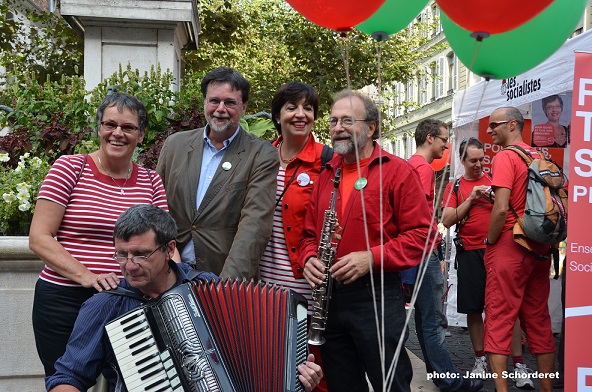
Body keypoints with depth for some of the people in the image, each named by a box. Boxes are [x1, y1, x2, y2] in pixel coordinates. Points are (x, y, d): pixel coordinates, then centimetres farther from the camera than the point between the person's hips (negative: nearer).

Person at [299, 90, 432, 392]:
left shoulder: (397, 171, -4)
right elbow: (310, 232, 17)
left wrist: (372, 258, -19)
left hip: (378, 296, -5)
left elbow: (421, 233, -9)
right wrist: (309, 258, -4)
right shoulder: (325, 174, 13)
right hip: (329, 297, 6)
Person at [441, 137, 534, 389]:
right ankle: (480, 360, 23)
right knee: (473, 309, 7)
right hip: (470, 253, 1)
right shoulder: (454, 187, 7)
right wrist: (471, 199, -10)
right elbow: (447, 221, -2)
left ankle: (519, 365, 5)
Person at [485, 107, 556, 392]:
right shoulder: (541, 158, 11)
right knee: (538, 320, 13)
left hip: (509, 248, -7)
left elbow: (501, 209, -19)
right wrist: (544, 241, 20)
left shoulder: (505, 157, -10)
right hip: (540, 249, 7)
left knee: (499, 319, -2)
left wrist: (490, 241, -6)